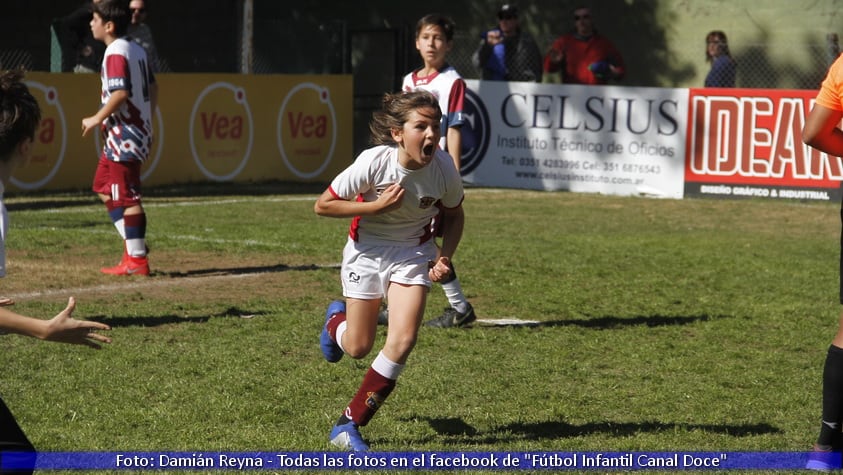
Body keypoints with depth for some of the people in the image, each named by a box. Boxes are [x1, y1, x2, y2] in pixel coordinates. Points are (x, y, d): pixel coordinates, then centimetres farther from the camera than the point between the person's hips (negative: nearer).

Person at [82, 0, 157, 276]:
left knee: (127, 197, -6)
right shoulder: (136, 50, 13)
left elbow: (120, 93, -26)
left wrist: (97, 119, -17)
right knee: (105, 189, 18)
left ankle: (137, 259, -3)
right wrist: (146, 119, 23)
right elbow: (152, 87, 17)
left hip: (125, 136, -10)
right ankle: (134, 244, 17)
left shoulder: (116, 53, -15)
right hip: (139, 128, 10)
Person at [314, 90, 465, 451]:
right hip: (367, 251, -1)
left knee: (403, 340, -17)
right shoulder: (374, 161, -28)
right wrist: (377, 206, -28)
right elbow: (322, 205, -18)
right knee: (358, 348, 9)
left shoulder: (443, 168, -20)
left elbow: (454, 215, 2)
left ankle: (349, 424, -4)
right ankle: (336, 320, 49)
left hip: (413, 253, 2)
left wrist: (444, 257, -14)